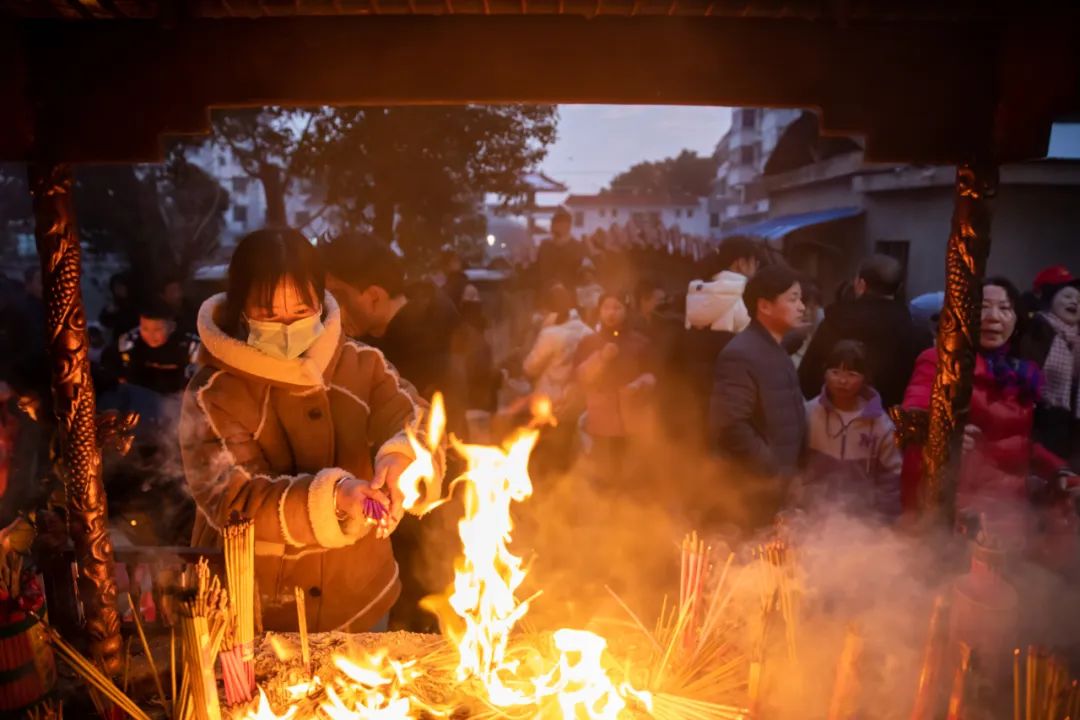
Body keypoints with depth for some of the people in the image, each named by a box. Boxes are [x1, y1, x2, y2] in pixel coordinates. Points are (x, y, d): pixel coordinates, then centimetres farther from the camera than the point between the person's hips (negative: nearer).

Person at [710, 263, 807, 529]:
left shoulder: (776, 350, 12)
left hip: (784, 487, 9)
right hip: (760, 493, -9)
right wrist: (774, 474, -20)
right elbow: (729, 427, -27)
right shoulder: (740, 355, -19)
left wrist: (790, 473, 11)